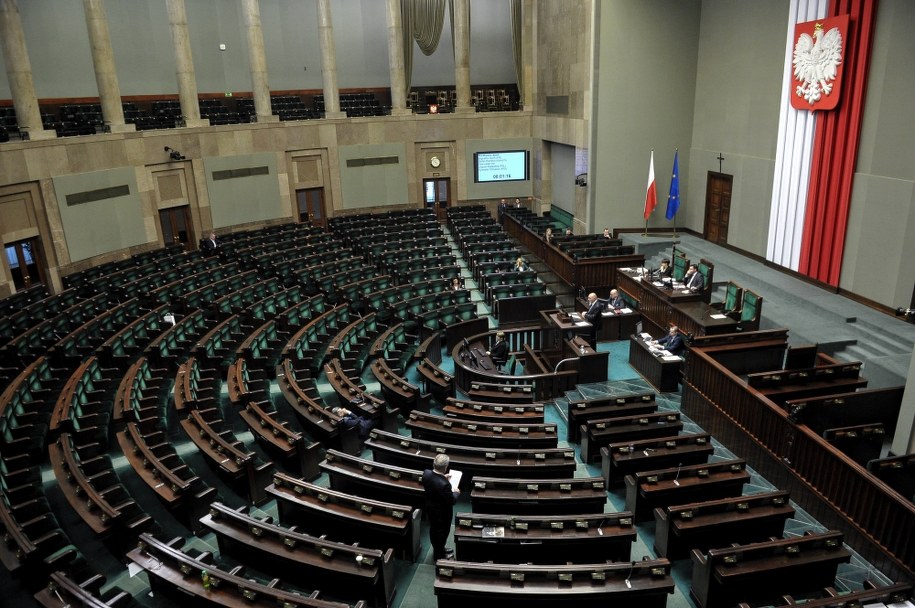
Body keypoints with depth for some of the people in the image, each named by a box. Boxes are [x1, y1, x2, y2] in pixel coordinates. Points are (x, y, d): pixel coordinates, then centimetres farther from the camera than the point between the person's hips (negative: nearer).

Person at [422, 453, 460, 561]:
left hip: (430, 508, 7)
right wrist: (456, 493, -6)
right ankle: (439, 555, 42)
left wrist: (443, 477, 4)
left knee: (433, 530, 28)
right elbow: (452, 501, -25)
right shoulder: (444, 484, -41)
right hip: (442, 513, -7)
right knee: (442, 532, 20)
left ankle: (438, 550, 53)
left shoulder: (426, 473, -21)